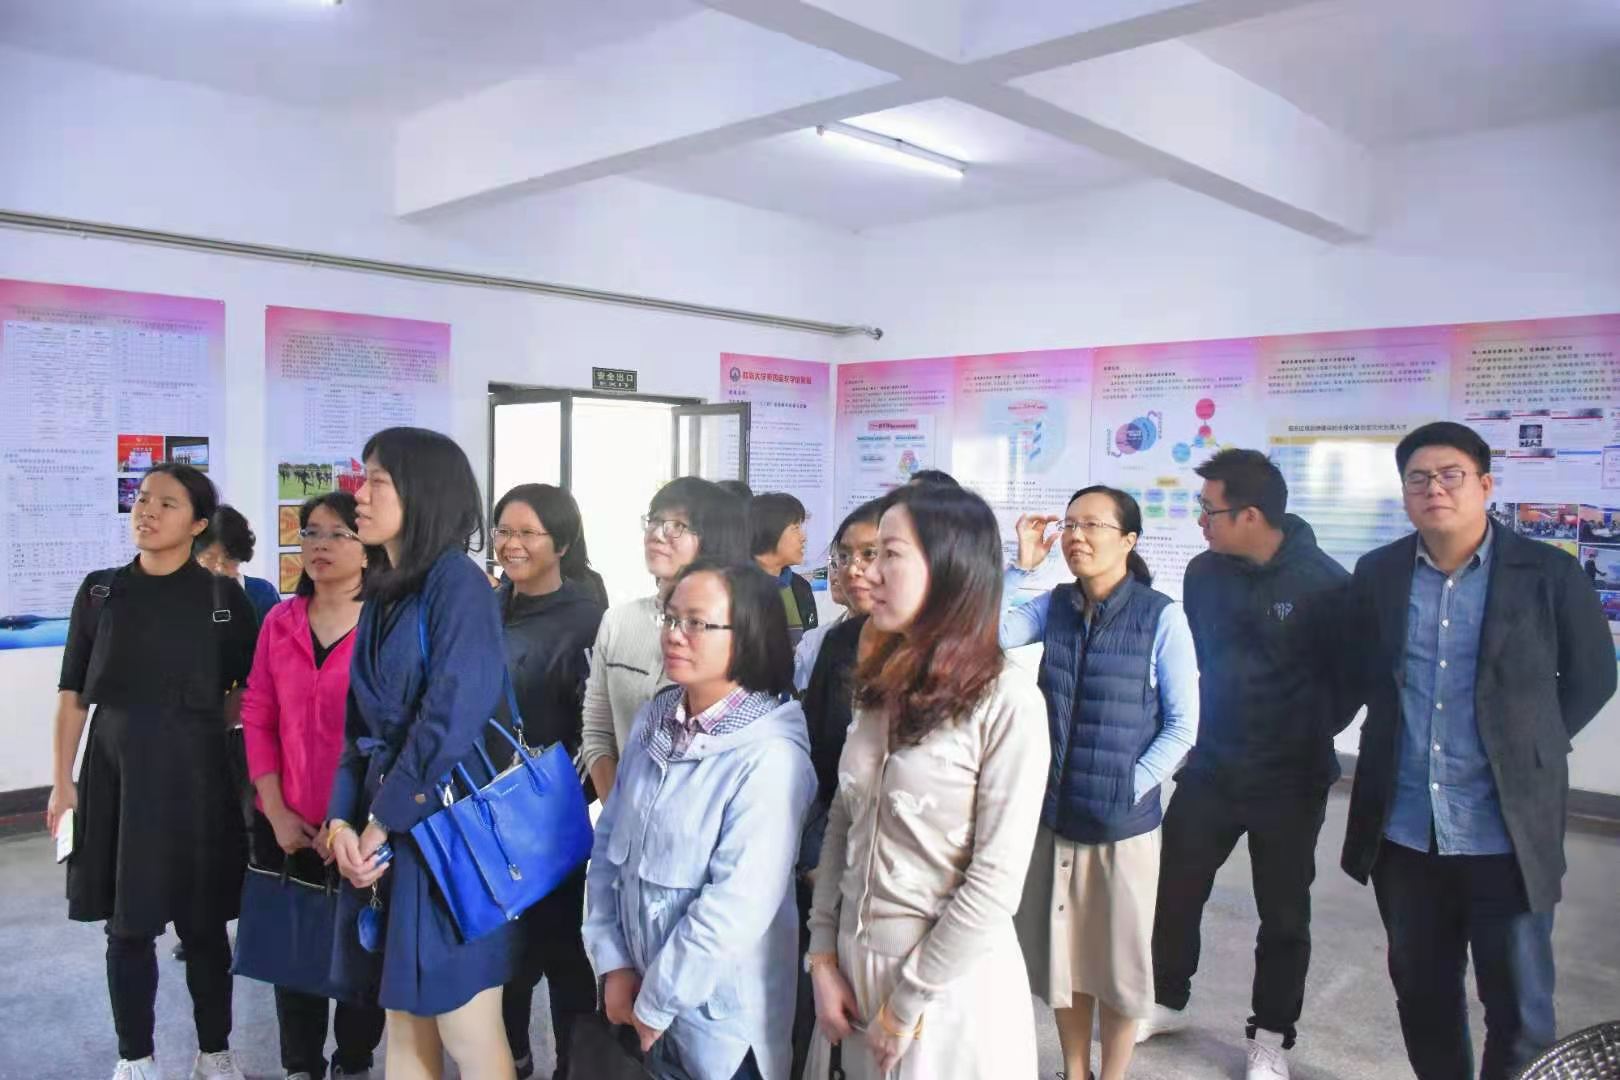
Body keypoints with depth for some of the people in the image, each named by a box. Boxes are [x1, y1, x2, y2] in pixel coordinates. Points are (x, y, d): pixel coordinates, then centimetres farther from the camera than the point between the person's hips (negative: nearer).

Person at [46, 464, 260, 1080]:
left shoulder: (223, 598, -2)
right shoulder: (101, 591, 3)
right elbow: (74, 693, 4)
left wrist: (190, 725, -4)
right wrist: (62, 781, 1)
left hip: (194, 773, -1)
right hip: (114, 770, 2)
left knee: (203, 923, 7)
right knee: (126, 924, 9)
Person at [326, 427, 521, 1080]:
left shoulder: (456, 579, -11)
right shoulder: (382, 594, 13)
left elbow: (453, 714, -19)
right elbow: (359, 722, 13)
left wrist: (384, 819, -12)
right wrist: (343, 818, -1)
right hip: (384, 824, 8)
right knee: (404, 1024, 17)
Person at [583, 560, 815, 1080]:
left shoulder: (771, 754, -21)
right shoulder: (655, 719, -1)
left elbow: (739, 903, -23)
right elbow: (609, 840, 3)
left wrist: (657, 1003, -13)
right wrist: (613, 963, -2)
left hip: (718, 1014, -6)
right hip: (637, 986, 6)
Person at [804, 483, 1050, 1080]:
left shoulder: (1006, 700, -17)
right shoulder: (880, 683, 2)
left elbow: (997, 882, -17)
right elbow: (841, 824, 6)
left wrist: (907, 1003, -12)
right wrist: (823, 956, -1)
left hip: (950, 981, -5)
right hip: (855, 965, 6)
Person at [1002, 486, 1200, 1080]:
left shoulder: (1160, 616, -11)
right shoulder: (1055, 606, 1)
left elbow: (1182, 724, -8)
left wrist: (1131, 786, -12)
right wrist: (1021, 565, -14)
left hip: (1124, 824, -4)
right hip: (1054, 815, 4)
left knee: (1120, 963, 13)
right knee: (1061, 956, 17)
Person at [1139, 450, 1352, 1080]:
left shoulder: (1324, 582, -16)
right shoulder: (1204, 573, -2)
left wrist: (1313, 736, -1)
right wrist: (1191, 728, 8)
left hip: (1289, 782, -3)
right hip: (1208, 767, 4)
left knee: (1283, 914, 12)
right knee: (1174, 890, 12)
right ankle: (1165, 1002, 35)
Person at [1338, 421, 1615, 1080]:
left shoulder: (1548, 573, -6)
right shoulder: (1377, 573, 2)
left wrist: (1528, 745, 2)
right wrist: (1399, 734, 8)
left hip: (1507, 833, -3)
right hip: (1403, 831, 3)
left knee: (1520, 1008, 8)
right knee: (1421, 991, 18)